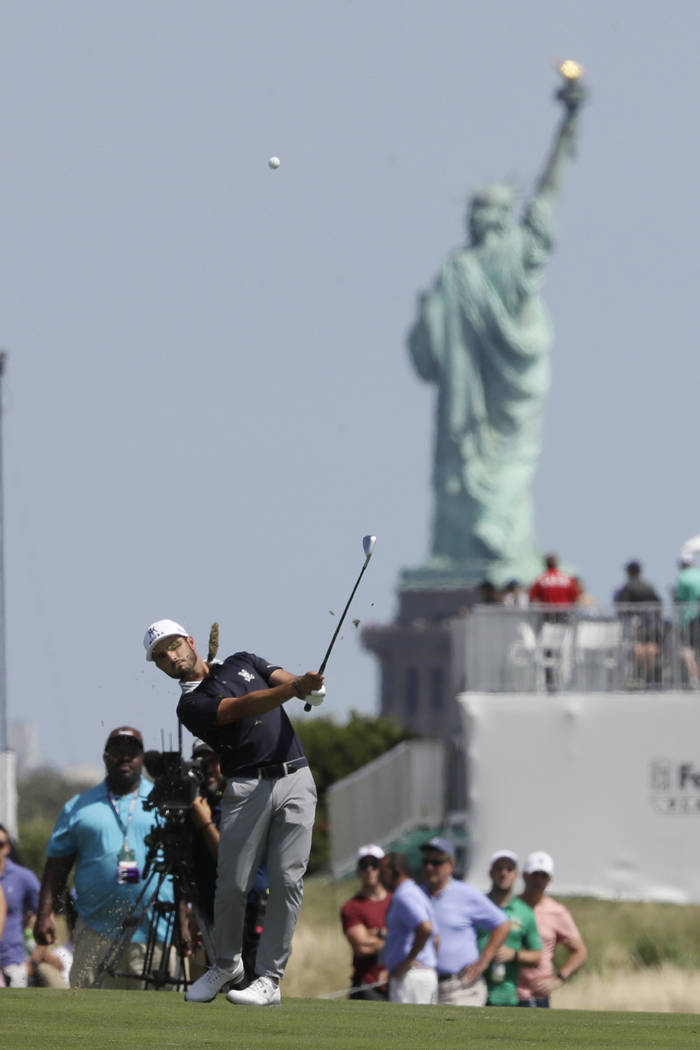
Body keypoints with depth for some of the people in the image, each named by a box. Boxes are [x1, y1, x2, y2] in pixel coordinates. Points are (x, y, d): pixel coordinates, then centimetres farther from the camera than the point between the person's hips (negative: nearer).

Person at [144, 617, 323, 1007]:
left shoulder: (243, 662, 19)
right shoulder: (192, 706, 1)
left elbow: (285, 680, 6)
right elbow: (244, 707, -14)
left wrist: (309, 686, -18)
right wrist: (294, 688, -28)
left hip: (295, 781, 2)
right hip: (248, 788, -2)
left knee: (288, 880, -7)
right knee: (233, 885, -6)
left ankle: (270, 978, -5)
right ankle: (227, 964, 19)